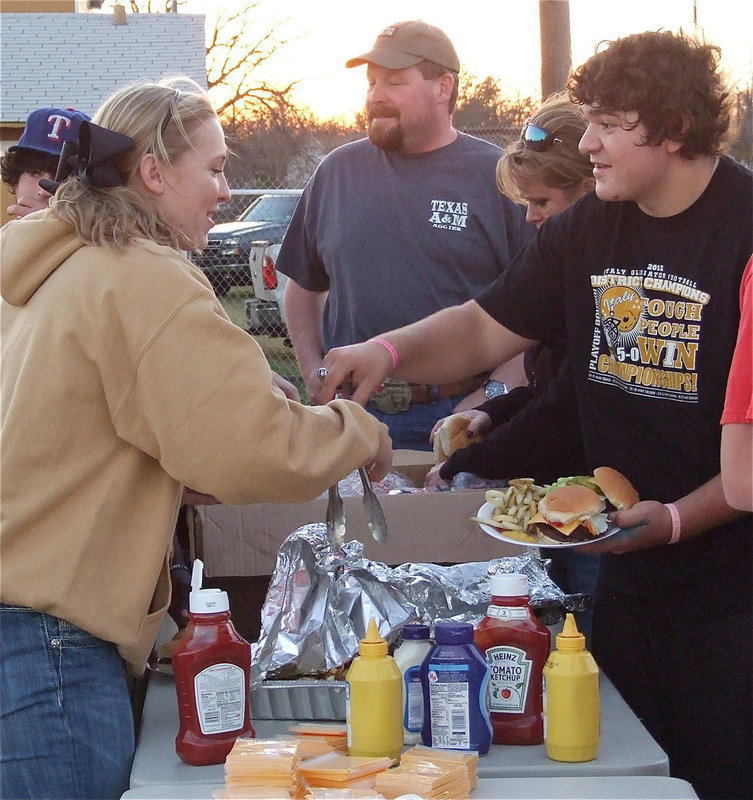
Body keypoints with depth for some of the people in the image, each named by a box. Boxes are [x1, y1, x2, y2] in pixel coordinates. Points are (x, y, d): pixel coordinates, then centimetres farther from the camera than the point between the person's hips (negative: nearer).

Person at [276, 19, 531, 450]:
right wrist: (312, 369, 6)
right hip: (349, 411, 3)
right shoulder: (337, 171, 10)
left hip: (455, 413, -3)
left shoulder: (497, 177, -1)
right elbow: (303, 285, 20)